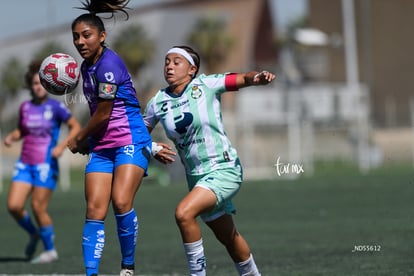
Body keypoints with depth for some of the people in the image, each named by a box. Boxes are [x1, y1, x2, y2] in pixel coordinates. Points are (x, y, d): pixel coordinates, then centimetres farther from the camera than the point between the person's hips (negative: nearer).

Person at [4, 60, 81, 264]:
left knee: (38, 207, -7)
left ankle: (50, 250, 9)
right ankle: (34, 234, 21)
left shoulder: (55, 107, -6)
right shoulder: (25, 107, 8)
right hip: (25, 163, 5)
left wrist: (62, 146, -16)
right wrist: (11, 137, 1)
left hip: (46, 164, -5)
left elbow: (76, 127, -3)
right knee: (13, 206, -7)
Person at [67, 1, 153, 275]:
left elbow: (103, 113, -12)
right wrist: (87, 140, 12)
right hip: (101, 147, 8)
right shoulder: (86, 66, 12)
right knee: (95, 210, -6)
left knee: (121, 202, -23)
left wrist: (78, 140, 1)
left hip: (130, 142, -8)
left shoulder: (109, 63, -15)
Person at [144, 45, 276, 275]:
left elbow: (244, 79, -18)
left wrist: (258, 77, -40)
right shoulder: (158, 103, 2)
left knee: (183, 213, -26)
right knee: (228, 238, 18)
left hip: (224, 170, -6)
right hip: (196, 177, 6)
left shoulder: (206, 86, -10)